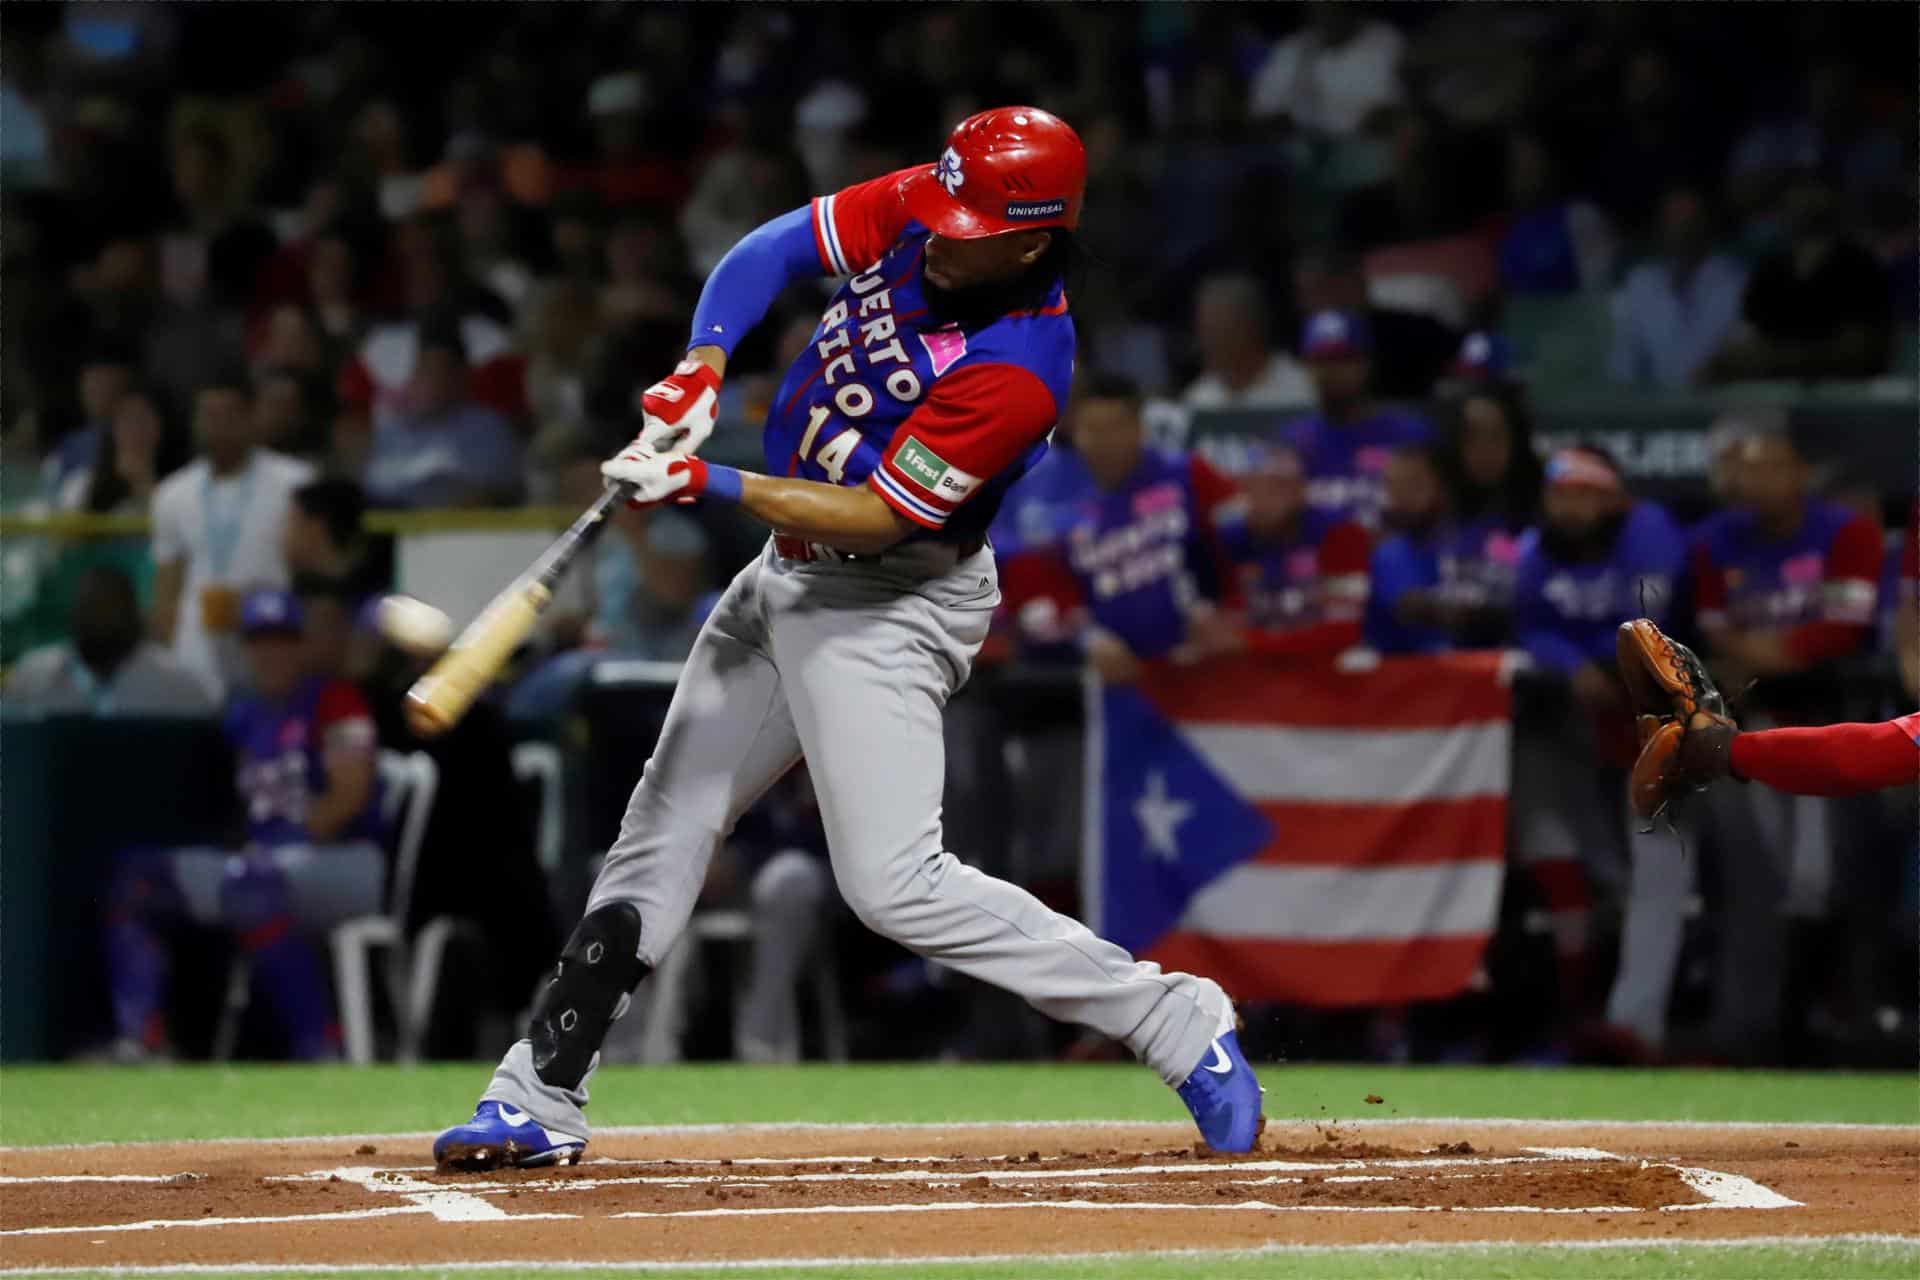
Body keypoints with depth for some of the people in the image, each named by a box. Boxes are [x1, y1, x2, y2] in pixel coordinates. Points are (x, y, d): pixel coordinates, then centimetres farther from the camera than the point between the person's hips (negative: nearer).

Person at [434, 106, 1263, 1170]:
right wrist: (704, 364, -14)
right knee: (664, 824, 12)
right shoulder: (918, 209, -8)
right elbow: (771, 251, 2)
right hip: (785, 579, 8)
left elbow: (874, 517, -26)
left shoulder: (1019, 373, -29)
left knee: (893, 882, -17)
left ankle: (1172, 1020, -8)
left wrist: (711, 484, -28)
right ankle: (539, 1100, 19)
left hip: (888, 607, -8)